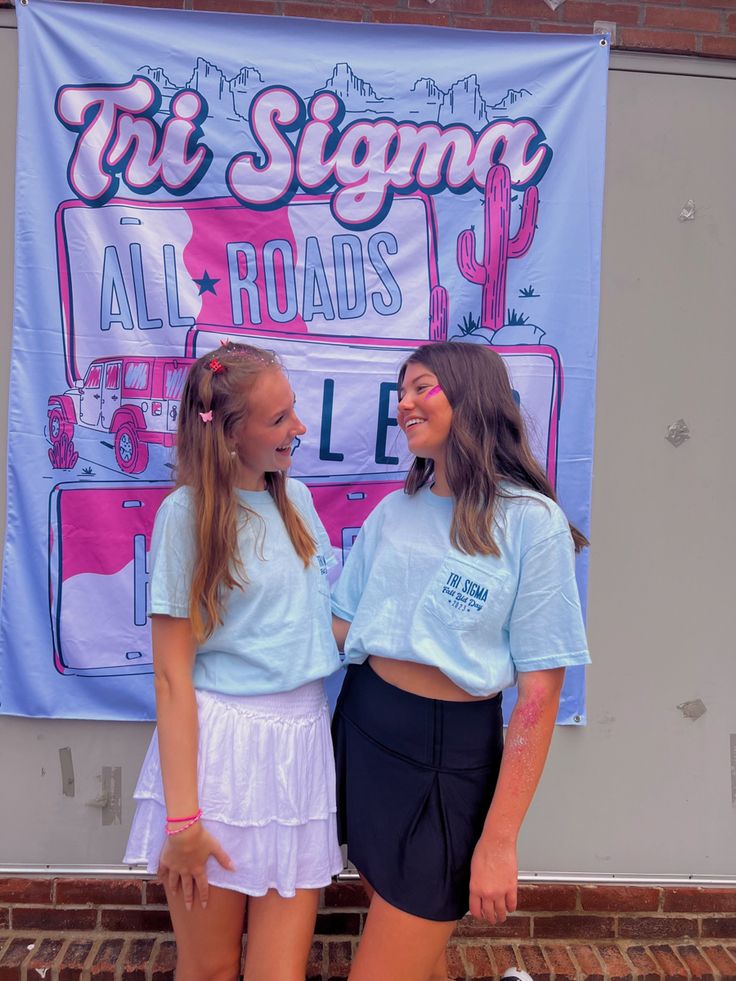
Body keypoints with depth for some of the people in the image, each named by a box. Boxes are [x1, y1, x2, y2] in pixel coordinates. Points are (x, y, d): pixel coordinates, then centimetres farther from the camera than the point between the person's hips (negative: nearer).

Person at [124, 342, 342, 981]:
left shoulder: (297, 498, 8)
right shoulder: (188, 512, -10)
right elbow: (172, 673, -11)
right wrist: (183, 817, -13)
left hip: (303, 740, 5)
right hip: (217, 743, -4)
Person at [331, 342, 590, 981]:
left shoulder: (531, 522, -13)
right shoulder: (394, 510, 4)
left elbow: (540, 691, -14)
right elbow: (344, 626, 9)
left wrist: (498, 840, -14)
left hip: (450, 753, -5)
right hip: (363, 727, 6)